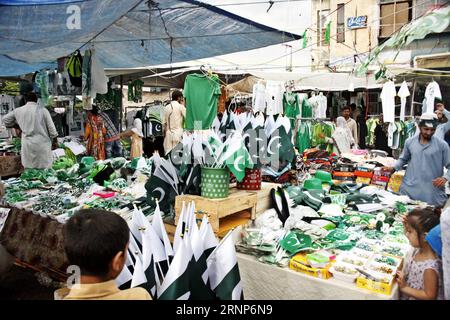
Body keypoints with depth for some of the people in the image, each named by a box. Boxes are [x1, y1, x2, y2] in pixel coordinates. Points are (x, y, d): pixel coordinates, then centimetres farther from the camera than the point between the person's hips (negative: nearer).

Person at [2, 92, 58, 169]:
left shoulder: (18, 111, 3)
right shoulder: (42, 110, -5)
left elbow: (5, 119, 19)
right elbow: (51, 127, -3)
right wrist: (55, 141, 7)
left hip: (28, 145, 2)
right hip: (42, 144, -2)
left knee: (29, 169, 9)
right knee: (44, 169, 3)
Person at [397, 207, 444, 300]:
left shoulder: (430, 268, -31)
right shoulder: (419, 249, -11)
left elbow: (429, 296, -23)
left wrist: (404, 287, -20)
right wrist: (407, 226, -7)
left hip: (416, 297, -7)